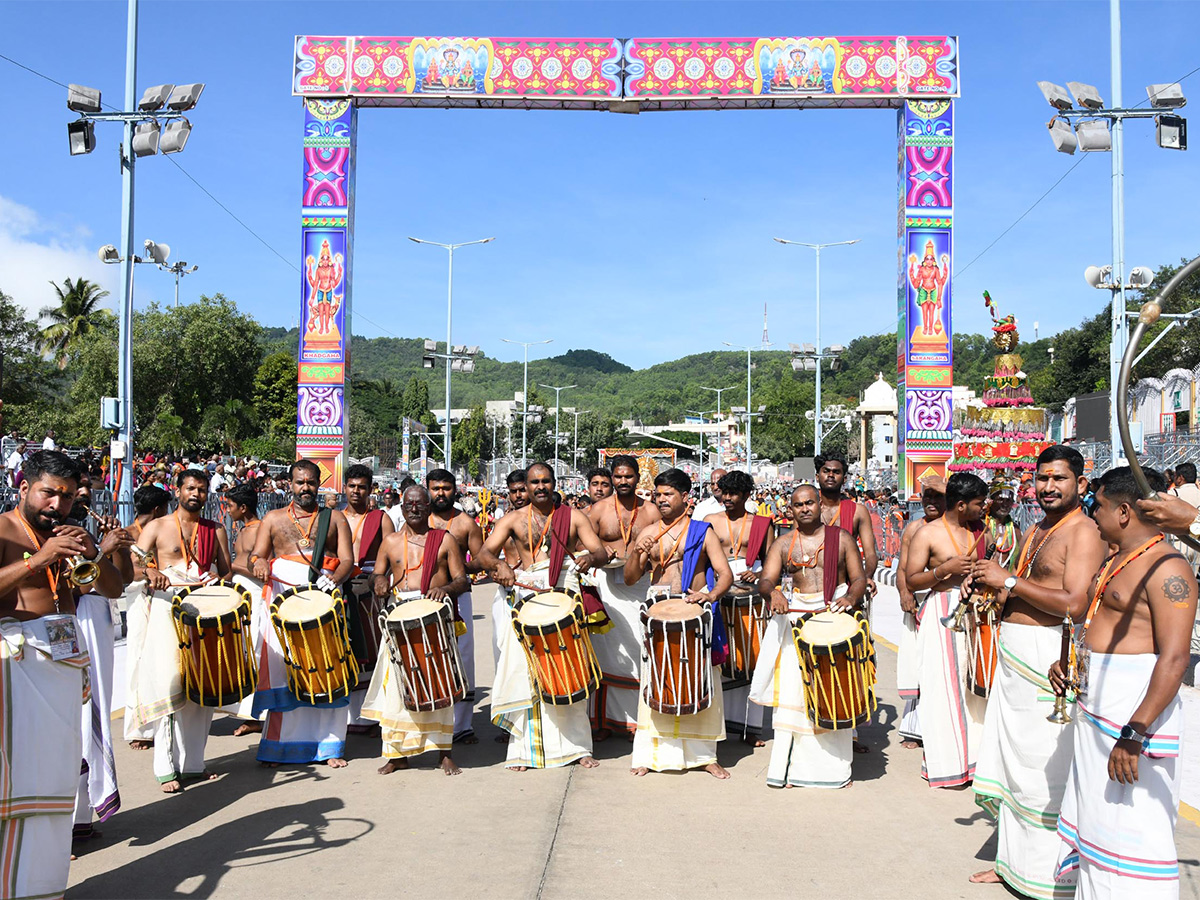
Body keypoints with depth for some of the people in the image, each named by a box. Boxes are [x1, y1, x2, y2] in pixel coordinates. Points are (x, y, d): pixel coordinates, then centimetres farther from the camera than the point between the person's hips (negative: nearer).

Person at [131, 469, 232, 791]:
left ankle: (192, 763, 13)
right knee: (168, 686, -10)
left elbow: (227, 572, 15)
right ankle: (166, 769, -6)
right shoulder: (157, 527, 8)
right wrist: (149, 574, -22)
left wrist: (218, 582, -8)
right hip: (167, 609, -3)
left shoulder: (216, 531, 16)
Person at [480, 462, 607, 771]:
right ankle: (524, 748, 1)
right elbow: (485, 552, 0)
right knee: (525, 670, -5)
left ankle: (576, 745, 8)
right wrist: (499, 565, -23)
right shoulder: (513, 519, 10)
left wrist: (591, 558, -21)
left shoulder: (573, 516, 9)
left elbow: (602, 552, 3)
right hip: (526, 595, 0)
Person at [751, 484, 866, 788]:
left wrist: (850, 597, -18)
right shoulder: (783, 543, 8)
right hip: (796, 616, 1)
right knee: (793, 691, -2)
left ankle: (836, 766, 12)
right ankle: (795, 766, 6)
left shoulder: (841, 538, 6)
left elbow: (859, 577, 4)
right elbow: (765, 580, -2)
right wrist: (773, 592, -25)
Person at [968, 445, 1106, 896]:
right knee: (1010, 757, 14)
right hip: (1014, 655, 9)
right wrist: (994, 582, 6)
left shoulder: (1083, 531, -12)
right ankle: (1014, 862, 26)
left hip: (1048, 656, -9)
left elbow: (1074, 604, -23)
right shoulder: (1037, 530, 16)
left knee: (1042, 767, -3)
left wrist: (1009, 581, -17)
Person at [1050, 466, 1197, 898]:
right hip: (1097, 708, 10)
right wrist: (1070, 661, 12)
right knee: (1095, 815, 18)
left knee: (1129, 828, -6)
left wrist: (1135, 733, -29)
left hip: (1133, 707, -10)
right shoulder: (1118, 558, 13)